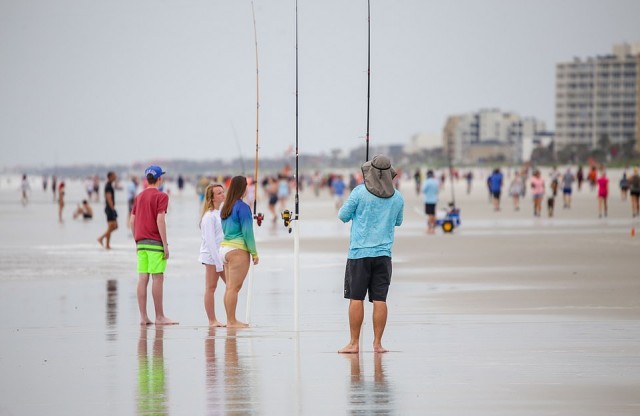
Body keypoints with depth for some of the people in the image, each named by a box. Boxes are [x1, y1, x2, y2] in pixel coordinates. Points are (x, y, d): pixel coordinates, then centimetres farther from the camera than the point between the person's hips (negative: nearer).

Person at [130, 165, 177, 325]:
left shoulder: (139, 196, 13)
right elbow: (160, 220, -15)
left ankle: (143, 317, 4)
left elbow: (132, 221, 12)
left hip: (141, 243, 6)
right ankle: (159, 317, -3)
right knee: (158, 278, -4)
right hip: (155, 243, -6)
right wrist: (165, 245, -13)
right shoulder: (161, 196, -7)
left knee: (142, 278, 4)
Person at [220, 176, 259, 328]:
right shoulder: (243, 207, -10)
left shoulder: (225, 207, 13)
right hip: (238, 250, -8)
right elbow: (247, 232, -12)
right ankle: (232, 321, -7)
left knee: (230, 287, 10)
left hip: (224, 247, 8)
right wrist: (254, 253, -6)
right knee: (234, 287, -7)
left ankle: (231, 320, 13)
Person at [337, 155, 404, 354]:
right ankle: (377, 343, 3)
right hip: (383, 254, 3)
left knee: (356, 298, 0)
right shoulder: (397, 197, 3)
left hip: (359, 252, -3)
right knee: (379, 300, 3)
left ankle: (354, 343, 0)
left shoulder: (360, 192, -8)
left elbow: (343, 216, 0)